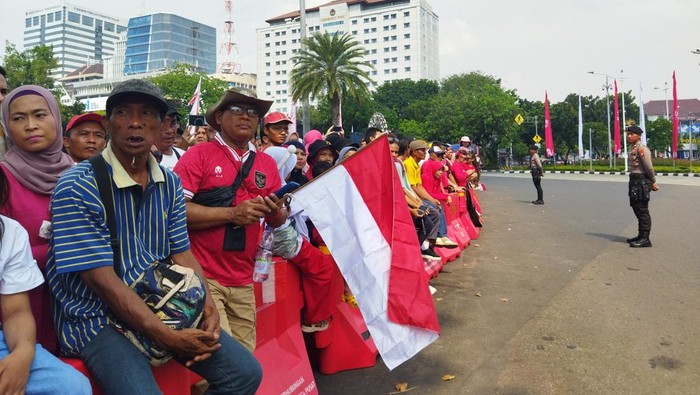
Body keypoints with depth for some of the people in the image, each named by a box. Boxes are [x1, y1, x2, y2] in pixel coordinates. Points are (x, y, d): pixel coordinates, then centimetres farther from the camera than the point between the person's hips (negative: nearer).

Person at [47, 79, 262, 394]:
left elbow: (182, 253, 6)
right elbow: (102, 280, -19)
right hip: (97, 319, -5)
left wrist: (208, 308, -11)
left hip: (161, 306, 5)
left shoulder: (170, 183, 5)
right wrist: (168, 337, -23)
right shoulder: (76, 188, -15)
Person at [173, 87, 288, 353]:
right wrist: (232, 213, -18)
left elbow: (279, 221, 15)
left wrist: (275, 212, -8)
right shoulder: (199, 155, -3)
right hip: (202, 276, -4)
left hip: (243, 281, 5)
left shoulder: (267, 163, 10)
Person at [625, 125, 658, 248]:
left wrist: (653, 182, -6)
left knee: (642, 210, -7)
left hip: (642, 181, -10)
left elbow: (649, 167, -17)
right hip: (635, 180, 10)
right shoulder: (633, 148, 14)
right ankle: (641, 236, 26)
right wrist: (652, 183, 16)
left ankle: (645, 239, -4)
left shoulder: (642, 149, -16)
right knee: (637, 208, 16)